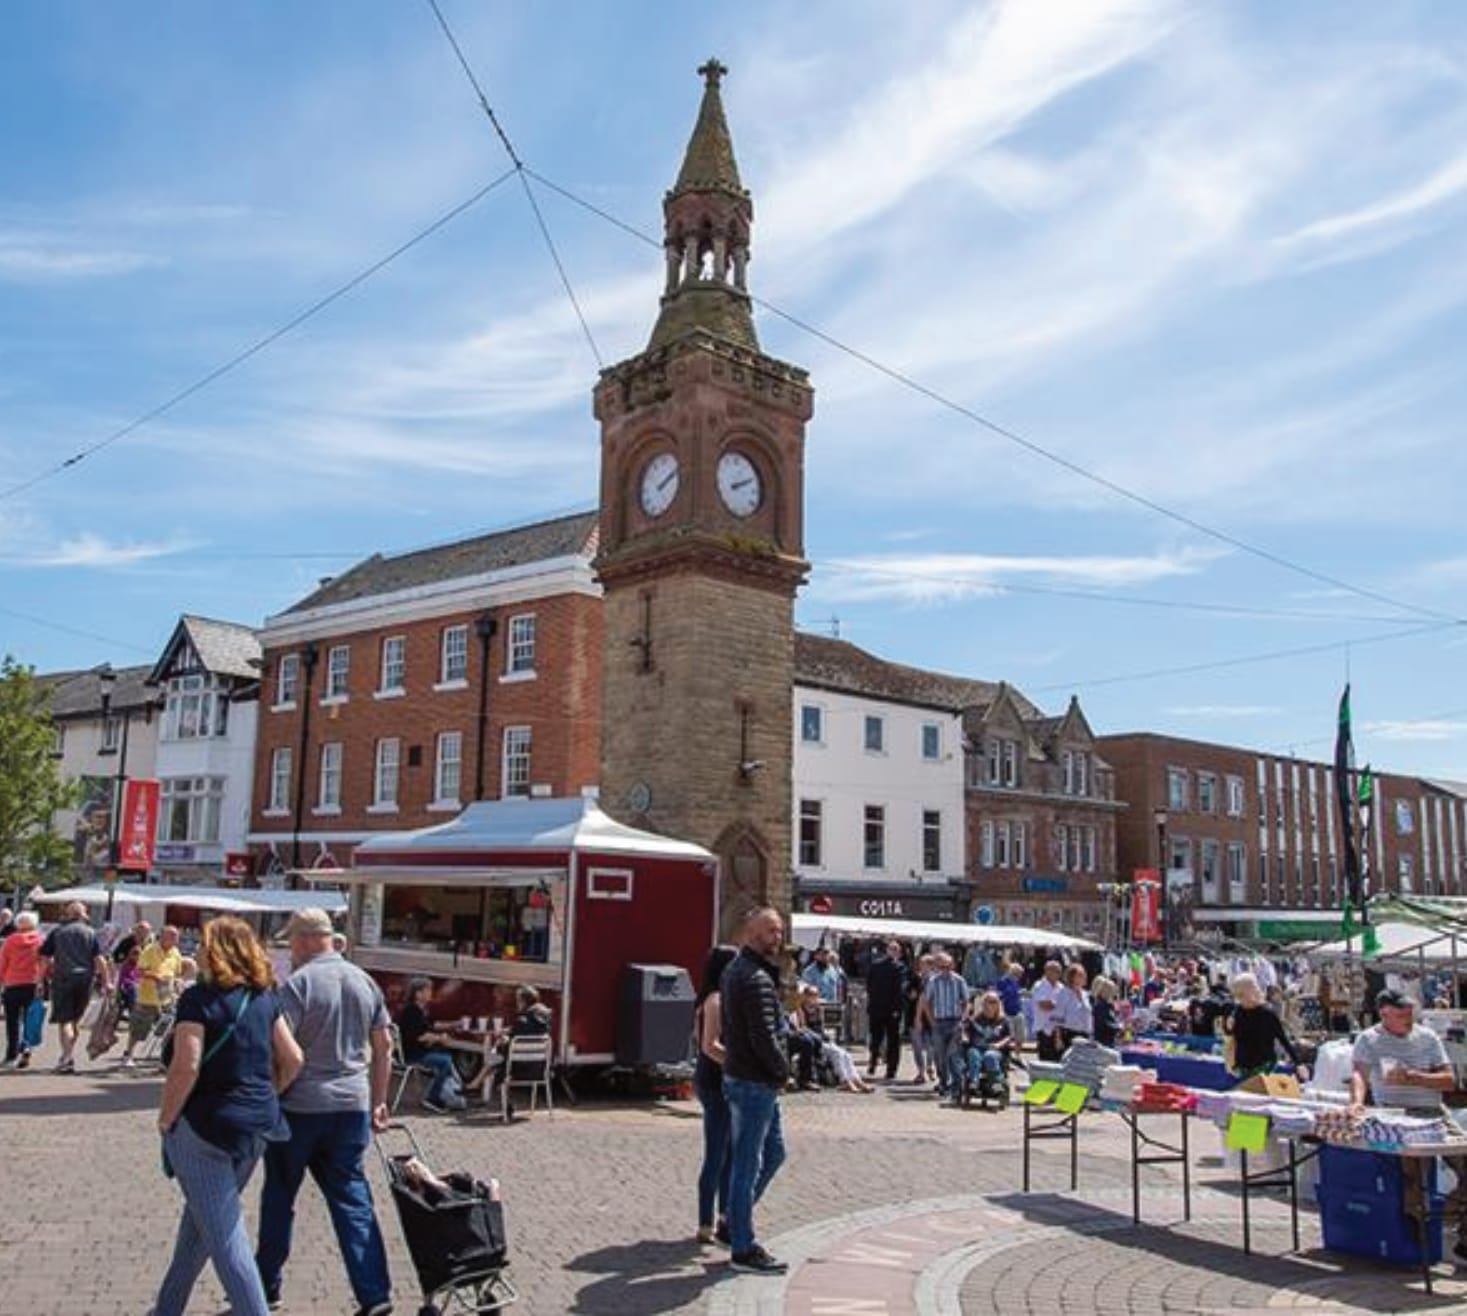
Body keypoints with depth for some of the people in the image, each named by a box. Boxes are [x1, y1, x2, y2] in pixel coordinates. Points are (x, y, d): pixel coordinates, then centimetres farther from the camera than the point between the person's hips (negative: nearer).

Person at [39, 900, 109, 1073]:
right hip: (85, 980, 2)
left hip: (63, 979, -2)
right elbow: (99, 959, -2)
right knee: (75, 1019, 16)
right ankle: (68, 1055, 21)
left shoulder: (57, 931, 4)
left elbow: (44, 958, 3)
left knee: (64, 1020, -1)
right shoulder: (90, 932, 5)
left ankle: (67, 1057, -12)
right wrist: (106, 981, 1)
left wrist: (43, 977, 14)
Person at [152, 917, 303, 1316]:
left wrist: (165, 1120, -7)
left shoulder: (200, 998, -12)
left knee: (223, 1234, 0)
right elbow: (292, 1060, 5)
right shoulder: (265, 998, 6)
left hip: (207, 1126, -7)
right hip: (257, 1126, 7)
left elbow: (186, 1066, -20)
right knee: (202, 1217, 23)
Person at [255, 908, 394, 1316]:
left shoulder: (298, 984, -11)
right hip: (352, 1106, 4)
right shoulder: (365, 982, 7)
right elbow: (384, 1046, 11)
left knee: (279, 1196, 15)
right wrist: (379, 1100, 18)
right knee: (352, 1198, 6)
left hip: (300, 1106, -4)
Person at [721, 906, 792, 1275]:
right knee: (748, 1164, -1)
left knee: (773, 1152, 21)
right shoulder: (756, 979, -20)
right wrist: (784, 1071, -9)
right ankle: (744, 1249, 9)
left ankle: (736, 1221, 29)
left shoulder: (735, 970, 12)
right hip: (754, 1083, -10)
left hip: (740, 1075, 10)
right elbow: (764, 1037, -23)